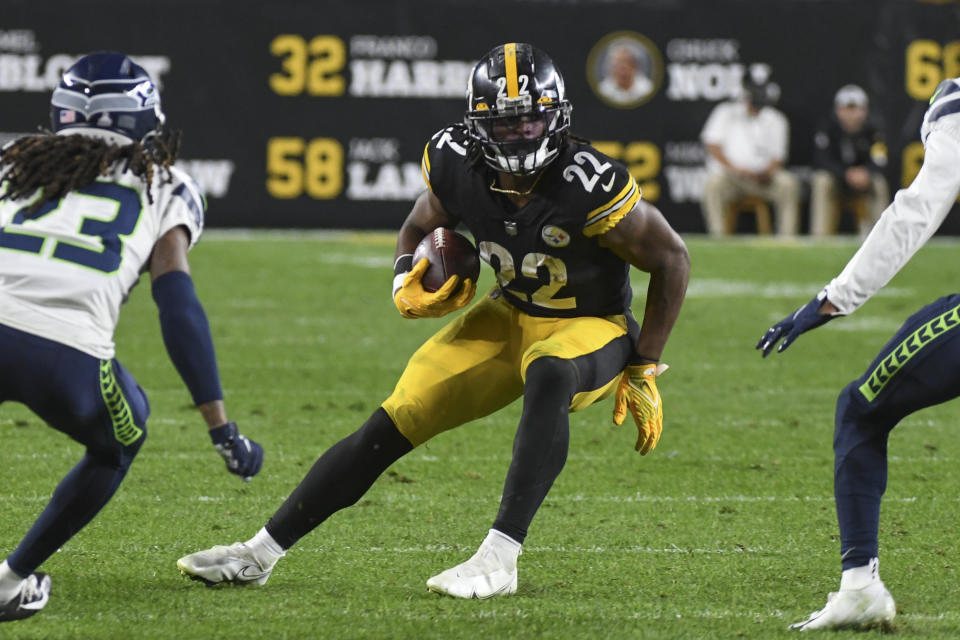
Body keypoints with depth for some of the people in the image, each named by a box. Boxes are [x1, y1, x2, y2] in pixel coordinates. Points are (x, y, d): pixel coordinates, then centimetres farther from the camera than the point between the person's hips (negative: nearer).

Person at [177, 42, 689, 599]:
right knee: (394, 423, -5)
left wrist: (644, 370, -13)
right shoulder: (457, 166, -15)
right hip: (511, 316, 5)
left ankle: (499, 560, -41)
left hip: (594, 329, -5)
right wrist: (408, 284, -14)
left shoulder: (589, 185, -30)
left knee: (548, 376, -40)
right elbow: (419, 229, 9)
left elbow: (672, 259, -16)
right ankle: (261, 552, 6)